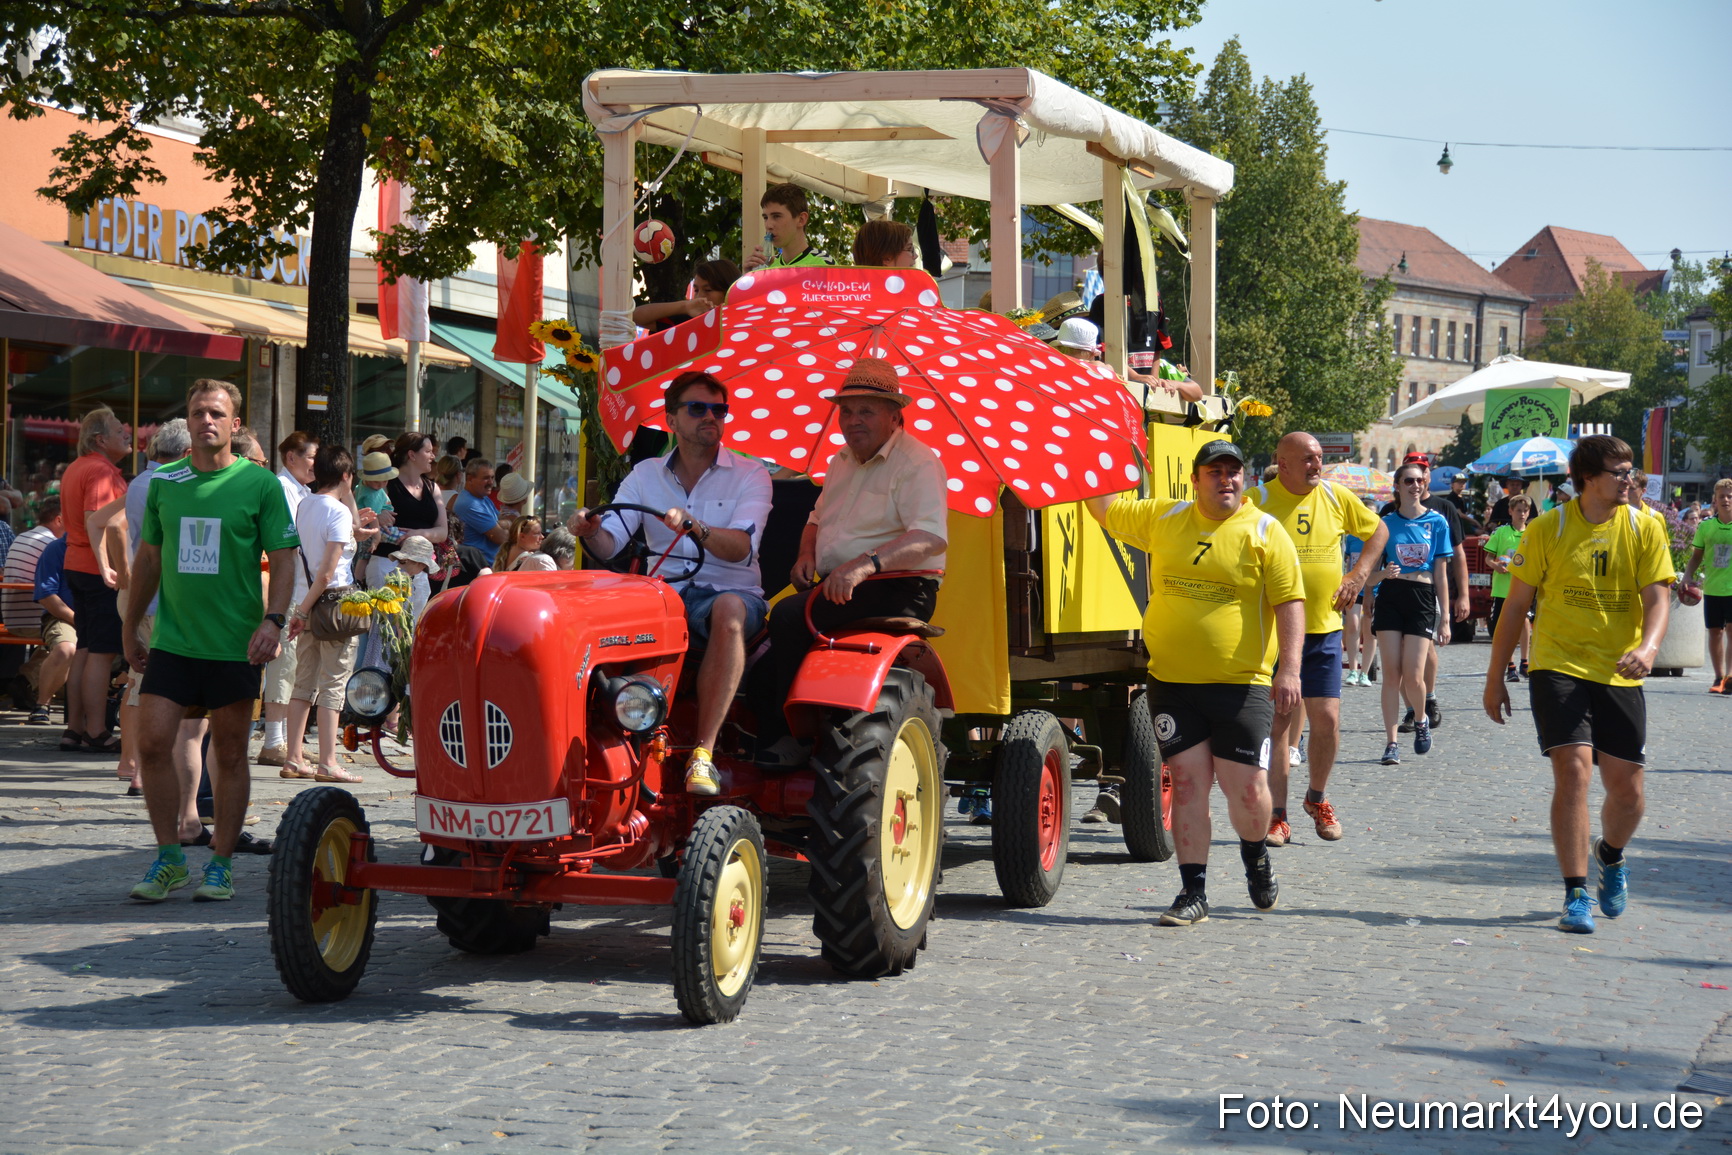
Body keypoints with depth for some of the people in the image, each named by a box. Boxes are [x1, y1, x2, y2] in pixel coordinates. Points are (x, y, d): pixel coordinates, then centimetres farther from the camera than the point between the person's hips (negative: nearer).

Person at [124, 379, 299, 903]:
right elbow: (149, 559, 16)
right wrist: (131, 626, 17)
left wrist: (273, 619, -17)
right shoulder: (164, 482, 7)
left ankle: (220, 864, 16)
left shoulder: (259, 485, -2)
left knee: (229, 756, 5)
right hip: (171, 640, 3)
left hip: (234, 644, -3)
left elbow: (283, 559, -3)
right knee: (153, 743, -7)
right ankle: (169, 858, 7)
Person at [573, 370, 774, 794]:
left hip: (731, 590, -3)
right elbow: (610, 544, 0)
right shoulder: (645, 475, 12)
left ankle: (704, 752, -42)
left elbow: (741, 548, -15)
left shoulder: (750, 476, 2)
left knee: (728, 611, -39)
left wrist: (693, 526, -34)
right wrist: (590, 531, -24)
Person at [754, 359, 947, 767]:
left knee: (790, 616, -29)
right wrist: (807, 554, 8)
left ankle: (796, 743, -22)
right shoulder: (842, 461, 20)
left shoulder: (917, 463, -8)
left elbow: (932, 536, -23)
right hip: (837, 588, 8)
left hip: (898, 592, -8)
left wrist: (866, 563, -36)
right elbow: (817, 520, 33)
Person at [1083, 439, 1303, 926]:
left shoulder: (1266, 533, -1)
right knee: (1187, 784, -1)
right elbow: (1105, 508, 22)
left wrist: (1289, 669, -15)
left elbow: (1290, 603, -6)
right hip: (1173, 682, 3)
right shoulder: (1162, 518, 9)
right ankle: (1193, 893, 6)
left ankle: (1255, 857, 29)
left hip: (1241, 684, -3)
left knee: (1247, 789, -2)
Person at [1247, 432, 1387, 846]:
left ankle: (1317, 798, 24)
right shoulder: (1256, 501, -7)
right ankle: (1277, 816, 4)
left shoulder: (1336, 497, 6)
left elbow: (1378, 531, 20)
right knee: (1278, 720, -2)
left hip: (1324, 630, 3)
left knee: (1327, 719, 0)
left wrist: (1360, 573, 7)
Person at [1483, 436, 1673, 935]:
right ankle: (1576, 894, -11)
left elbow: (1658, 598, -5)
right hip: (1558, 667, -2)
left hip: (1620, 675, 2)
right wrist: (1495, 678, 4)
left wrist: (1647, 648, -26)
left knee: (1627, 789, 4)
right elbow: (1516, 605, 3)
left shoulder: (1645, 529, 2)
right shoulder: (1547, 528, -3)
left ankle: (1609, 857, 37)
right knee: (1573, 770, -18)